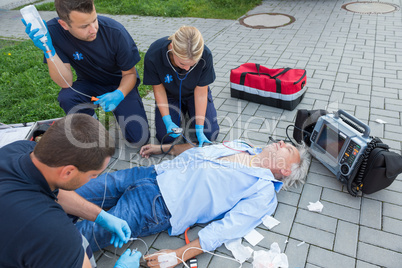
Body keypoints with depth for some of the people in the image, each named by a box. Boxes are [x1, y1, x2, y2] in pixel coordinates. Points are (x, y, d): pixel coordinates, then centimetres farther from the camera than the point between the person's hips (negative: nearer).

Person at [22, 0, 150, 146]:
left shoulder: (115, 31, -25)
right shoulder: (54, 31, -21)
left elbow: (130, 74, -12)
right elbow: (65, 83, -23)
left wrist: (119, 94, -33)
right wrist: (48, 50, -38)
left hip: (120, 84, -1)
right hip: (89, 84, 2)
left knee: (139, 138, -18)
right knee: (65, 97, -33)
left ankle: (117, 109, 15)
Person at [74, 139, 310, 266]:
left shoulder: (263, 191, -7)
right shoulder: (242, 146, 16)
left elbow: (227, 228, -17)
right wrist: (163, 148, 27)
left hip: (157, 206, -7)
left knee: (81, 235, -11)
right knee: (76, 193, 2)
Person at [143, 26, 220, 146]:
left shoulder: (205, 55, -33)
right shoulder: (153, 55, -34)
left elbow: (201, 92, -22)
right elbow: (158, 89, -17)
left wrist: (199, 129, -23)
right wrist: (168, 121, -23)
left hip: (193, 94, 0)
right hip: (170, 95, 0)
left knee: (210, 134, -11)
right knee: (166, 137, -13)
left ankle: (189, 109, 19)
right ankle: (182, 109, 17)